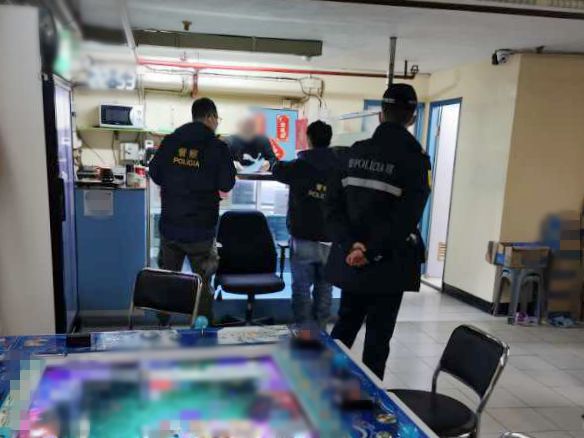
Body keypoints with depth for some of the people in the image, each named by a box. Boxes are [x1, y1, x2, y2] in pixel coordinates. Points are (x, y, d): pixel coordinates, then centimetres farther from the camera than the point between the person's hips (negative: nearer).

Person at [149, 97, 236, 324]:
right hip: (200, 229, -3)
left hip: (170, 225, 4)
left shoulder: (170, 141, 0)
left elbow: (155, 174, 7)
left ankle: (163, 325, 30)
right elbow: (227, 185, -8)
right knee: (203, 281, 11)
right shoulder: (217, 147, -10)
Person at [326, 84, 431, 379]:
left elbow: (333, 203, -2)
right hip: (388, 265, -5)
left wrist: (350, 245, -10)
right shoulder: (415, 159, -10)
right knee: (377, 337, 7)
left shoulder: (354, 152, 4)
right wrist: (371, 252, -16)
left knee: (345, 326, 21)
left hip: (349, 261, 5)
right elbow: (406, 218, -19)